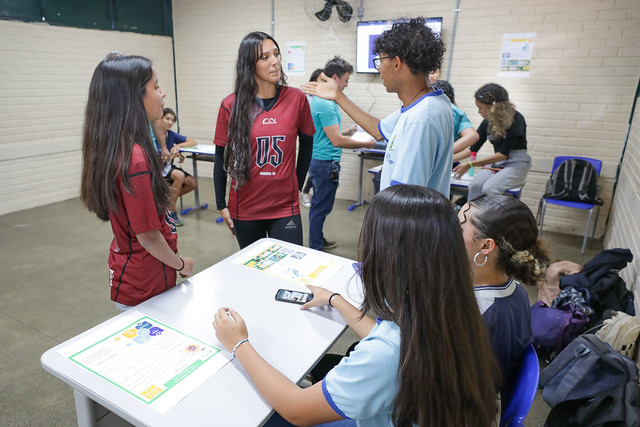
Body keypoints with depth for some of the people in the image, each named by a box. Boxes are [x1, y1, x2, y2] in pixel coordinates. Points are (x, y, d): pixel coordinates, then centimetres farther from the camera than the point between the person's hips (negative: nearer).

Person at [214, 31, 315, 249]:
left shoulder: (296, 99, -3)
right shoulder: (231, 106, -4)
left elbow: (307, 143, 10)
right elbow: (221, 158, 2)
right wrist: (221, 205, 2)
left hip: (286, 208, 0)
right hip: (245, 209, 0)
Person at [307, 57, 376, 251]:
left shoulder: (320, 99, 12)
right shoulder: (326, 104, -20)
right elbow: (337, 141, -23)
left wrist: (349, 131, 17)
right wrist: (366, 144, -14)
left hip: (319, 161, 10)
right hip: (326, 163, -10)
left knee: (319, 205, 19)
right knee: (321, 207, 1)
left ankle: (318, 241, 33)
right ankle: (315, 248, 13)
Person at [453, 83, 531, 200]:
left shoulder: (516, 120, -13)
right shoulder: (488, 123, 5)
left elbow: (503, 154, -17)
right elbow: (473, 149, 14)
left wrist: (470, 165, -21)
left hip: (517, 164, -5)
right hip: (496, 163, 5)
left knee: (489, 188, -32)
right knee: (474, 185, -27)